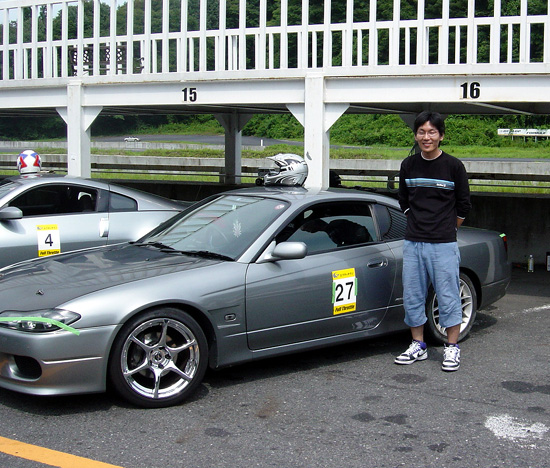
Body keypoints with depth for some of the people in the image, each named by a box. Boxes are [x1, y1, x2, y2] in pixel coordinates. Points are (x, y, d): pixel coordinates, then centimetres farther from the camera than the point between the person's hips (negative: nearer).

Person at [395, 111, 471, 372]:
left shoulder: (453, 166, -3)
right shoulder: (408, 166, 6)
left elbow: (464, 206, 6)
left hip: (444, 245, -4)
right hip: (413, 243, 4)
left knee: (448, 297, 1)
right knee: (412, 297, 7)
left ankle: (452, 348, 12)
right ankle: (418, 346, 20)